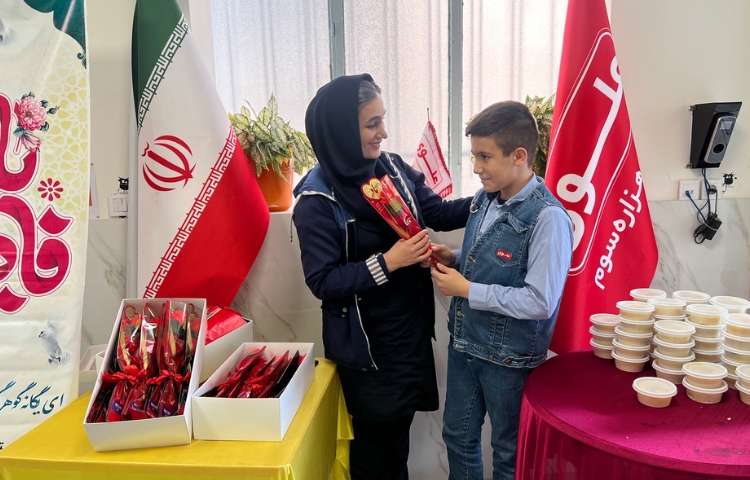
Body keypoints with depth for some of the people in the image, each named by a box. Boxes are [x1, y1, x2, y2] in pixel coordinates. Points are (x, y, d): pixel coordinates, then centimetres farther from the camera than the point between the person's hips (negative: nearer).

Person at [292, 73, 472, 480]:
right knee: (376, 432, 15)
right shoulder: (317, 201, -19)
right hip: (366, 341, -5)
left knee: (400, 422, 24)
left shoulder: (392, 167, -3)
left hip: (411, 326, 6)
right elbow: (323, 281, -20)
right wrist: (387, 262, -27)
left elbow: (439, 213, 4)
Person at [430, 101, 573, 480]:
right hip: (464, 342, 7)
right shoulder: (483, 199, 0)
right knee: (458, 435, 24)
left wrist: (465, 289, -21)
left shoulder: (547, 218, -23)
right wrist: (454, 260, -5)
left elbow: (540, 302, -26)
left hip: (508, 356, -7)